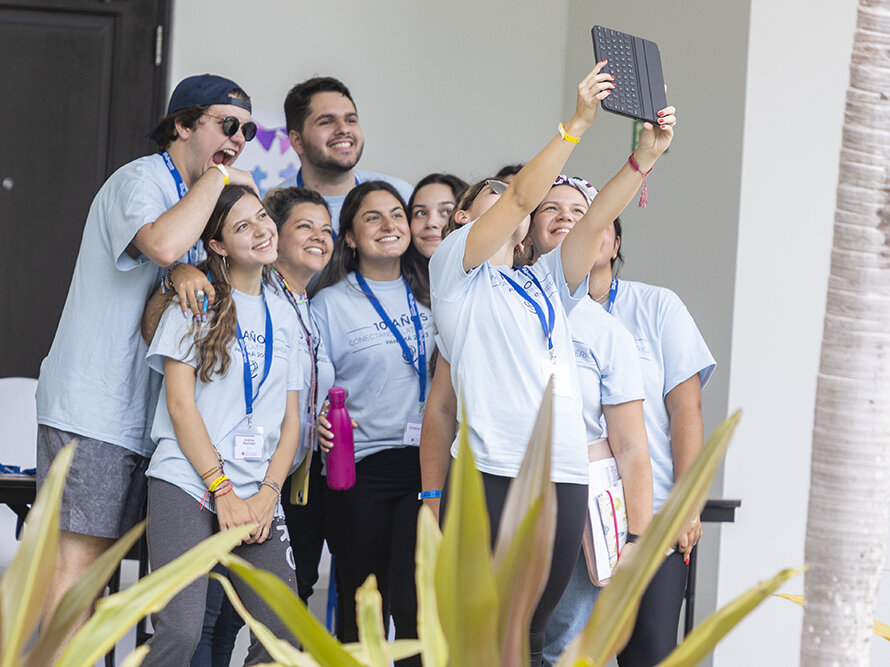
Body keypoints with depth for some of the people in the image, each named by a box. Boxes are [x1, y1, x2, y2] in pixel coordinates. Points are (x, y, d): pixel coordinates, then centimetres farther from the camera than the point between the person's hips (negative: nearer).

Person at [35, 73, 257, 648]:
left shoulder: (192, 196, 20)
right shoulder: (140, 181, -10)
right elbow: (163, 244, -30)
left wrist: (187, 274, -8)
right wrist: (218, 177, -16)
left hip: (137, 414, 9)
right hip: (90, 407, -9)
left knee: (97, 556, 6)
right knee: (79, 556, -12)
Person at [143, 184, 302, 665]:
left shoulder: (284, 316, 17)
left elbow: (291, 420, 14)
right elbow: (180, 404, -4)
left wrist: (267, 495, -2)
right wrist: (224, 491, -10)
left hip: (258, 500, 5)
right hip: (188, 485, -5)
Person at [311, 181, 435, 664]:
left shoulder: (429, 298, 13)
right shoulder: (330, 303, 4)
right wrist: (321, 423, -16)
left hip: (429, 462, 1)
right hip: (361, 467, -1)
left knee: (415, 605, -12)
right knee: (361, 610, 2)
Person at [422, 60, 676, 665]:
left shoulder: (546, 284, 24)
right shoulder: (455, 266, 7)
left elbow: (596, 219, 11)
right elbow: (522, 195, -5)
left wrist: (646, 156, -2)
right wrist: (578, 124, -12)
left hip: (565, 479, 6)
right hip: (489, 474, -6)